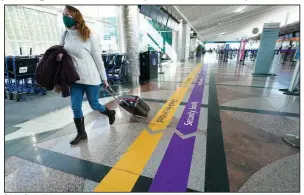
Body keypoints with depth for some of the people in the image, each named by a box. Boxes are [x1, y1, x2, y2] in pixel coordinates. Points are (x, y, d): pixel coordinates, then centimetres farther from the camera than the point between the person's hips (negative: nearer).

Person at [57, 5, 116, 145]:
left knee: (94, 105, 8)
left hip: (91, 78, -5)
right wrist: (59, 54, -6)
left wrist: (104, 78, -4)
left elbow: (98, 58, -7)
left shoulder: (88, 36, -9)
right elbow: (59, 50, 20)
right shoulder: (65, 35, 6)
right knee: (75, 107, 6)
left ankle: (110, 113, 39)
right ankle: (81, 133, 24)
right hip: (75, 79, 5)